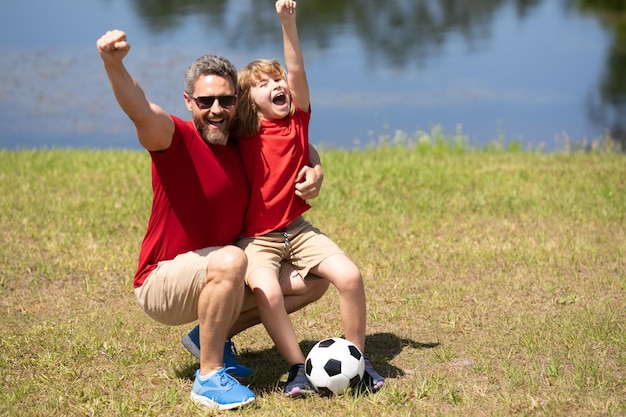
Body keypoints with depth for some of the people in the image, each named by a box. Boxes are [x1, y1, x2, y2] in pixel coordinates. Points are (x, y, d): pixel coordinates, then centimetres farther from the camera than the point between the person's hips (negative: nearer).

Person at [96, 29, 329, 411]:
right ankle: (209, 377, -23)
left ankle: (212, 335, 13)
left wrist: (314, 172, -3)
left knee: (314, 281, 6)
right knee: (230, 260, -38)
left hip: (221, 279, 8)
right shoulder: (176, 138, -17)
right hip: (161, 283, -8)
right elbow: (139, 110, -39)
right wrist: (114, 65, -60)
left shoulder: (245, 148, 4)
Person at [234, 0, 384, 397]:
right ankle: (299, 367, -15)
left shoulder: (297, 122, 0)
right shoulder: (241, 138, -3)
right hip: (256, 238, -3)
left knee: (349, 274, -18)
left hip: (297, 230, 3)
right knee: (266, 289, -32)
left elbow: (297, 71, -11)